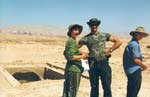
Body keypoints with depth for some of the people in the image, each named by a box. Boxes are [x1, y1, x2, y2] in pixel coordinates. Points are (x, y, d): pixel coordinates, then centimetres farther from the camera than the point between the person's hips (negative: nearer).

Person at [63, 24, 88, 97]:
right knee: (72, 90, -1)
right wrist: (82, 56, -11)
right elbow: (71, 57, -23)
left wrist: (79, 52, 15)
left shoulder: (69, 40, 13)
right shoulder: (72, 41, -16)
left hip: (69, 68, 10)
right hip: (74, 69, -10)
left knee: (67, 89, 17)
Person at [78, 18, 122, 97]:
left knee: (107, 86, 2)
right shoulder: (86, 38, 6)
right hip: (93, 65, 0)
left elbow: (119, 42, 7)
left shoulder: (104, 35, 7)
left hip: (104, 63, 0)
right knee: (94, 87, 9)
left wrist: (110, 50, -2)